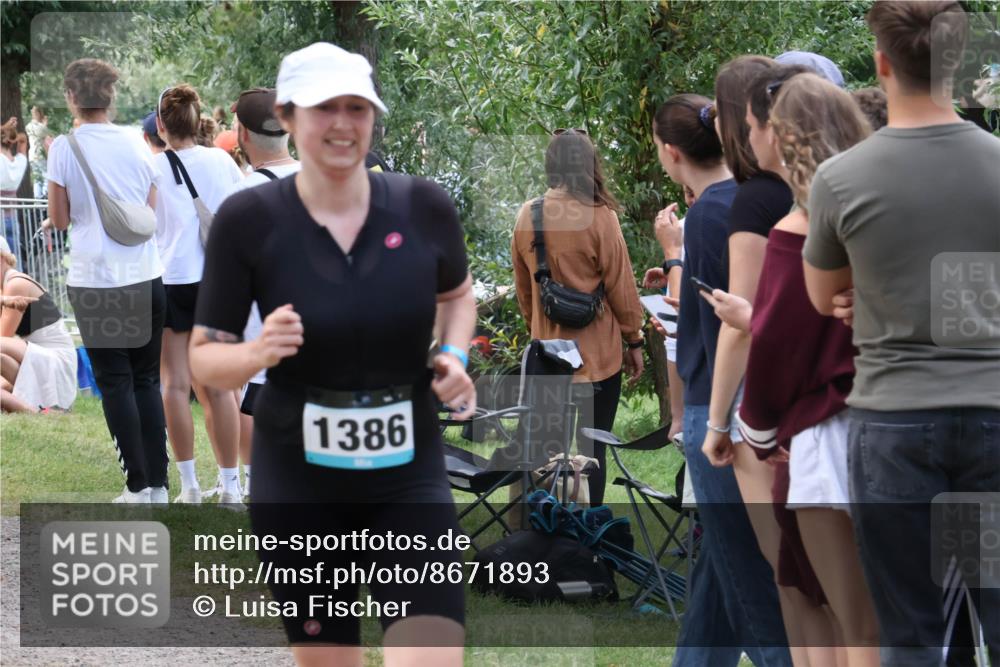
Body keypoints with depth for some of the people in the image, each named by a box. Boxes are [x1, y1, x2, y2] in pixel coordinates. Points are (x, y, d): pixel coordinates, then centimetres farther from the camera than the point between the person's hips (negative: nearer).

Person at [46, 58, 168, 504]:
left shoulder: (65, 148, -7)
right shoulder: (136, 144, 5)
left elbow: (60, 219, 0)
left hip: (97, 281, -4)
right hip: (147, 277, 4)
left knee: (115, 382, 3)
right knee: (147, 380, 11)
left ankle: (138, 485, 2)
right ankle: (157, 484, 11)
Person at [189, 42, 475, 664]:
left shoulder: (424, 207, -5)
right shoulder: (248, 220, -11)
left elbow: (457, 292, 17)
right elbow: (205, 358, -4)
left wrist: (453, 357, -2)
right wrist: (259, 352, -25)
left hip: (409, 479, 1)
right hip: (298, 485, 0)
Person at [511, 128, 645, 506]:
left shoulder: (527, 217, -1)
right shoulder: (599, 217, -15)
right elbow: (621, 287, -9)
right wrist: (634, 341, 2)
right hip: (598, 354, -5)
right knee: (592, 449, 2)